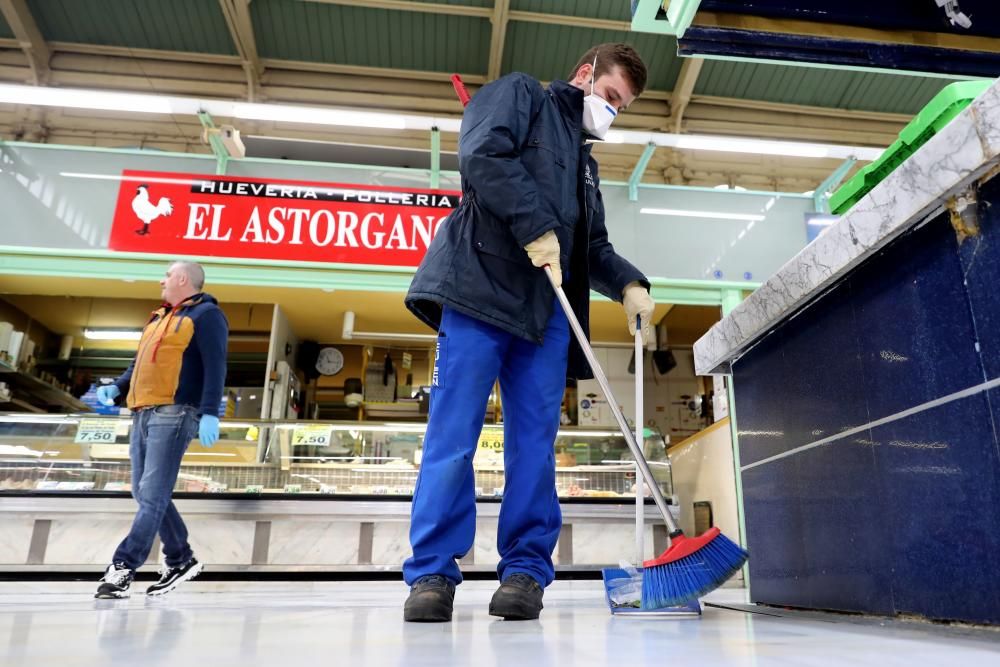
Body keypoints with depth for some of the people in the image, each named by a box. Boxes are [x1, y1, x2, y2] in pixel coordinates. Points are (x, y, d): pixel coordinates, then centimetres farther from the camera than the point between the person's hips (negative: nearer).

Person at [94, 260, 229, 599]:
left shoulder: (205, 314, -2)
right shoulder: (158, 318, 25)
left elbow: (215, 366, -13)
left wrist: (210, 413, -22)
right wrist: (117, 387, 12)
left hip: (174, 414, -9)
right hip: (143, 414, 10)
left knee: (153, 493, -10)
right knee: (144, 493, 10)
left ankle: (123, 567, -8)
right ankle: (181, 559, 20)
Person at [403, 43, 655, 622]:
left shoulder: (584, 160, 33)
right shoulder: (519, 94, 13)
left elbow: (594, 248, 29)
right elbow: (484, 154, -8)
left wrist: (628, 285, 9)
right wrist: (536, 228, -15)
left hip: (549, 308, 7)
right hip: (483, 283, -7)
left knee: (536, 441, -1)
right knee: (454, 433, -8)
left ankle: (525, 570, 5)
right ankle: (432, 572, -1)